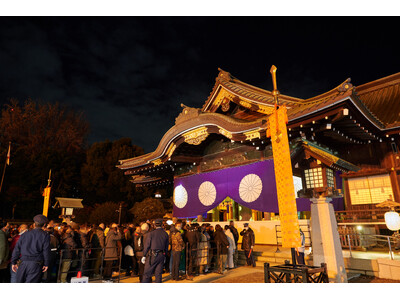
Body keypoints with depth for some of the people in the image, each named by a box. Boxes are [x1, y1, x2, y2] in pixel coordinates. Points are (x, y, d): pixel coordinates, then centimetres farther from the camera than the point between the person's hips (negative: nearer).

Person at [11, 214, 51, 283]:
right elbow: (46, 251, -6)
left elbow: (17, 249, 11)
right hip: (36, 264, -4)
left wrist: (13, 262, 18)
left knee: (19, 282, 19)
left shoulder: (25, 234, 10)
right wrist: (46, 264, 2)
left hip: (23, 263, 4)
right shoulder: (45, 235, -2)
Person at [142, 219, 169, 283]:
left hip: (152, 255, -3)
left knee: (147, 273, 5)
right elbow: (166, 247, 10)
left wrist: (144, 256, 1)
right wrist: (164, 256, 18)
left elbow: (147, 245, -5)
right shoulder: (165, 234, 4)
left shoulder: (151, 233, -7)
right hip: (161, 256, 4)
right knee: (159, 274, 11)